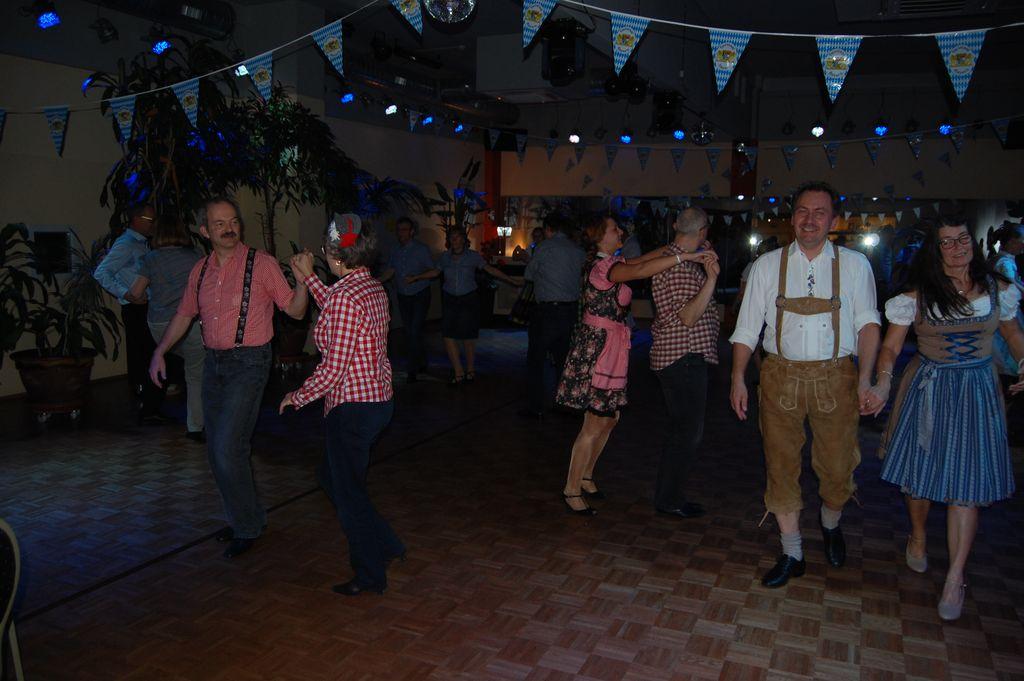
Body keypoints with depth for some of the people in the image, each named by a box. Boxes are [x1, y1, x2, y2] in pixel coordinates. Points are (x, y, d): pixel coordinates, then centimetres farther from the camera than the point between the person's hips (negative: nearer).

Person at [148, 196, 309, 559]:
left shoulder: (261, 264, -8)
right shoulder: (201, 270, 9)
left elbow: (295, 310, -8)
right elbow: (184, 314, 20)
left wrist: (302, 280, -25)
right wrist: (160, 351, 13)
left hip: (249, 363, -7)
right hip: (214, 363, 7)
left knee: (228, 448, -11)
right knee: (216, 450, 12)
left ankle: (248, 526, 8)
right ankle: (242, 517, 30)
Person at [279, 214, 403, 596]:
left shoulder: (344, 295, -22)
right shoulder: (374, 288, 6)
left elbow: (334, 368, -22)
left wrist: (298, 397, -6)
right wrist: (309, 279, 29)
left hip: (353, 407, -9)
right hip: (379, 399, 9)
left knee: (348, 492, 8)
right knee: (336, 479, 25)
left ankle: (370, 576, 23)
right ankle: (386, 547, 33)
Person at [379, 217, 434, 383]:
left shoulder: (421, 249, -8)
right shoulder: (396, 251, 8)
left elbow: (432, 271, -7)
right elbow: (390, 271, 10)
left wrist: (416, 278, -22)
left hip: (420, 295, -6)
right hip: (403, 296, 6)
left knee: (415, 332, -11)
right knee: (409, 332, 10)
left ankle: (412, 369, -4)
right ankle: (422, 362, 27)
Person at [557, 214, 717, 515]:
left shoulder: (607, 263, 14)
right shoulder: (603, 266, -17)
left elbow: (642, 258, 14)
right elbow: (640, 270, -33)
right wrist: (685, 256, -32)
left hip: (609, 348, 10)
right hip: (596, 347, -10)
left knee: (610, 417, 15)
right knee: (595, 425, -4)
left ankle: (585, 477, 28)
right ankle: (571, 490, 7)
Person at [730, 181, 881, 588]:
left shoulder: (854, 265, 4)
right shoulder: (768, 265, 5)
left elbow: (867, 323, 0)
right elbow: (747, 326, 4)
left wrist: (865, 378, -12)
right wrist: (738, 378, -3)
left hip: (836, 377, 0)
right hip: (781, 377, 1)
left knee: (837, 465, 6)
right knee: (781, 464, 5)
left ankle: (830, 524, 40)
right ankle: (792, 554, 20)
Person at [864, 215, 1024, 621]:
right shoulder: (917, 296, -6)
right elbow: (890, 346, -7)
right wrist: (882, 384, -24)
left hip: (977, 390, 1)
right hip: (927, 387, 0)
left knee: (966, 481, -2)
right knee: (918, 470, 9)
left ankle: (955, 578, 5)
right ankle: (918, 537, 39)